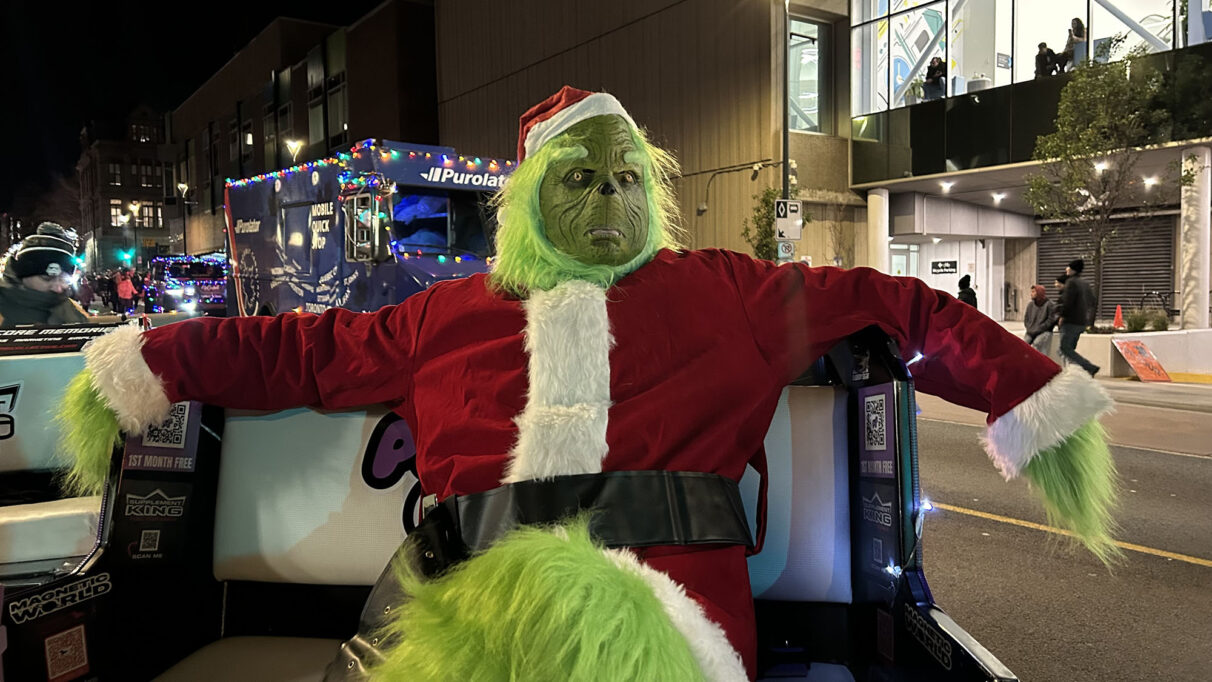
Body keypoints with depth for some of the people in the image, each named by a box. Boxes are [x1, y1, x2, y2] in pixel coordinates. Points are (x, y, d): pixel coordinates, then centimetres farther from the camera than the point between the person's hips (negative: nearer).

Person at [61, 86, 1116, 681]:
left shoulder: (725, 292, 20)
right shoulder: (449, 313, 22)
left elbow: (897, 307, 22)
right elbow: (297, 348, 27)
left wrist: (1035, 398, 17)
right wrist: (148, 365, 25)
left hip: (663, 588, -1)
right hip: (454, 578, 2)